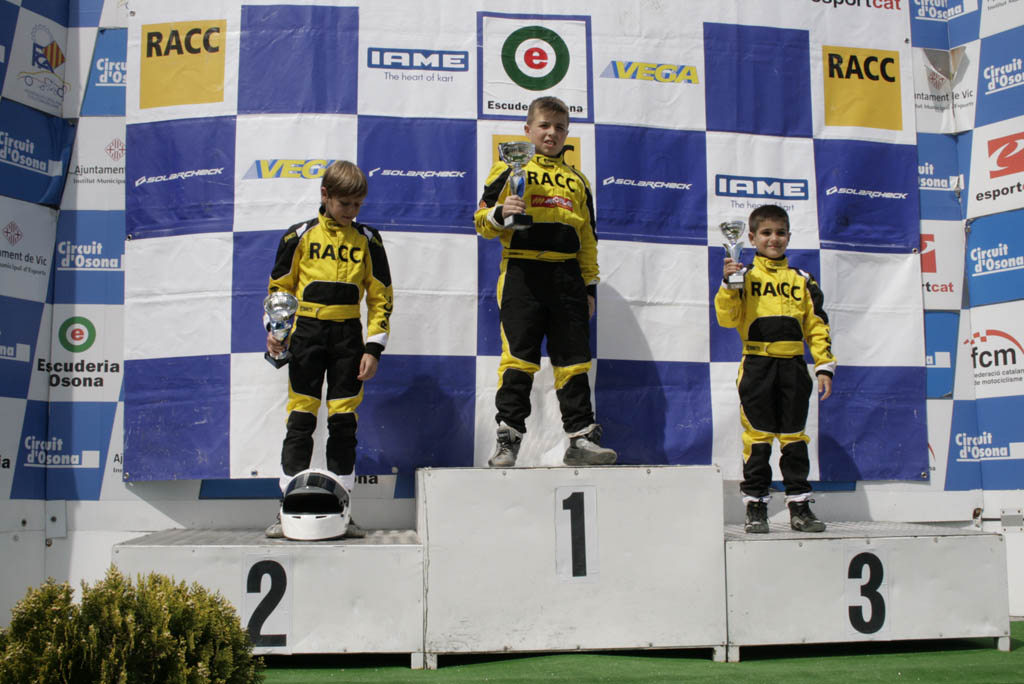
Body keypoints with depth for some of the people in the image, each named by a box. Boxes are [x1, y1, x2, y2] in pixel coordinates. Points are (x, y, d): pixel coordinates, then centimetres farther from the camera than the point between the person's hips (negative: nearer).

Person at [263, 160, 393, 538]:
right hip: (306, 333, -1)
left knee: (344, 422, 3)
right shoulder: (299, 236, 3)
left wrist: (374, 347, 0)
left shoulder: (368, 241, 7)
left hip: (348, 337, 1)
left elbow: (380, 297, 8)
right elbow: (278, 287, 9)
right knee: (300, 420, -3)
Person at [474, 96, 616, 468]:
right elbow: (482, 220, 3)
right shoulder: (509, 169, 8)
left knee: (573, 360, 4)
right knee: (519, 358, -6)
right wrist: (500, 213, -19)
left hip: (567, 277, 4)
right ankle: (508, 439, 0)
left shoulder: (576, 181, 21)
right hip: (522, 273, -4)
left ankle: (581, 438, 9)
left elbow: (588, 239, 20)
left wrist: (589, 286, 14)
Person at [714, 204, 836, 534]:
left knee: (794, 437, 7)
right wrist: (728, 284, -21)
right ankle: (755, 507, 9)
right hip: (757, 367, -2)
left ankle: (799, 506, 15)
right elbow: (727, 318, -7)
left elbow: (817, 327, 11)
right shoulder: (745, 277, 3)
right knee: (757, 437, 1)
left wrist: (824, 367, 4)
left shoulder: (801, 280, 11)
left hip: (793, 367, 3)